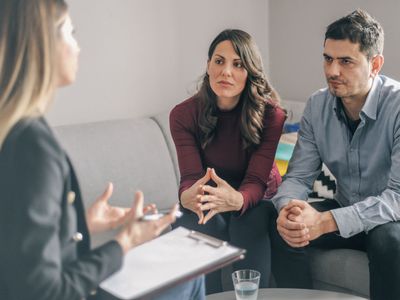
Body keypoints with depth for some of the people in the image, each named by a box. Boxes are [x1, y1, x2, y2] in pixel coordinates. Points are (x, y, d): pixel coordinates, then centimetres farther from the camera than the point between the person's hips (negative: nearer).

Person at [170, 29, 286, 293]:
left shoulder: (271, 114, -17)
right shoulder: (184, 115, -12)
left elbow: (256, 182, -23)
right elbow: (191, 176, -20)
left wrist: (235, 200, -48)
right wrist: (188, 197, -46)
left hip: (253, 200, -1)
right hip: (206, 200, 1)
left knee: (250, 232, -34)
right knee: (195, 231, -31)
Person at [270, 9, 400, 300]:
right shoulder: (317, 106, -5)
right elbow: (299, 176, -4)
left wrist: (327, 222, -39)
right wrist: (287, 208, -29)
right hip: (345, 212, 5)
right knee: (285, 227, -19)